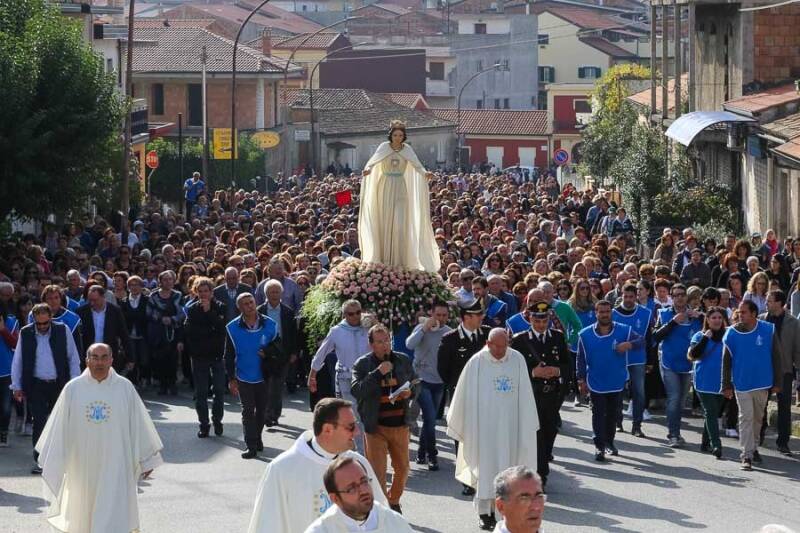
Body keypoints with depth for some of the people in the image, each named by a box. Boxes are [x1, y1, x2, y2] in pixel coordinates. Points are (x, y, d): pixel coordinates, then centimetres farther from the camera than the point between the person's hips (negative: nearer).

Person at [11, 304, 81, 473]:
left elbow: (73, 359, 4)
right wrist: (16, 387, 2)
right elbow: (17, 362, 6)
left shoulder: (63, 330, -2)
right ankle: (39, 460, -1)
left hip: (59, 384, 1)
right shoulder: (25, 333, -1)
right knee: (39, 422, -5)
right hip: (36, 386, 0)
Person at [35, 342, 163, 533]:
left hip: (115, 466, -2)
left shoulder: (125, 388, -4)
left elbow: (138, 424, 3)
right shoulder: (73, 389, -2)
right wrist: (50, 464, 4)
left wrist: (146, 460, 6)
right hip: (82, 465, 2)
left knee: (113, 517, -6)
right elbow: (59, 428, 3)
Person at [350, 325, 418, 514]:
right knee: (377, 472, -2)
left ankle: (394, 501, 37)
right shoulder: (362, 364, -5)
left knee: (402, 469, 15)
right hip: (376, 426, -4)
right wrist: (378, 373, -24)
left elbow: (416, 384, 16)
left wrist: (410, 392, -7)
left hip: (400, 424, 4)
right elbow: (356, 390, -17)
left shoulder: (403, 361, 5)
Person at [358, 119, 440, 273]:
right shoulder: (384, 147, -2)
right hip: (385, 188, -1)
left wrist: (425, 173, -31)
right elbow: (373, 160, -18)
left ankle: (399, 260, -4)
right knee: (385, 223, 0)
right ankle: (385, 259, 4)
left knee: (400, 224, -7)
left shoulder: (407, 149, 3)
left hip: (400, 189, 1)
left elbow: (416, 164, -9)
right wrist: (368, 169, -40)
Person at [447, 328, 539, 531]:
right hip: (484, 425, -3)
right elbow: (464, 396, -1)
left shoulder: (517, 360, -1)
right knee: (486, 467, -1)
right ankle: (484, 513, 4)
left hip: (509, 426, 3)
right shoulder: (477, 362, -8)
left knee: (506, 466, 5)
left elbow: (524, 395, 5)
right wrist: (459, 425, 3)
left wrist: (527, 425, 6)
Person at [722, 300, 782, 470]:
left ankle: (753, 448, 34)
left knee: (758, 417, 16)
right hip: (741, 384, -2)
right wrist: (726, 386, -1)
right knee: (746, 418, -7)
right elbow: (726, 362, 0)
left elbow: (776, 358, 1)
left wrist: (777, 382, 2)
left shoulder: (768, 330, -6)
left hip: (762, 383, 2)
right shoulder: (732, 334, -6)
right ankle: (747, 455, -8)